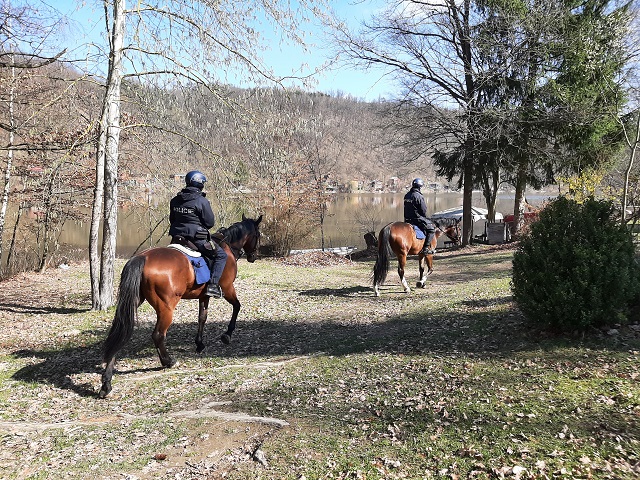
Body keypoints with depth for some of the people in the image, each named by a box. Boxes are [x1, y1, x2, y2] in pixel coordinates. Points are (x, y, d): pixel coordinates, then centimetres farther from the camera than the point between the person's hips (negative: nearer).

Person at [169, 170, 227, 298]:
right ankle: (212, 285, -7)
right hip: (197, 239, -7)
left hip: (177, 238, 7)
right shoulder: (202, 201, -13)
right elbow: (210, 223, -9)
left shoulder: (175, 200, 7)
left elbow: (172, 219, 17)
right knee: (221, 255, 3)